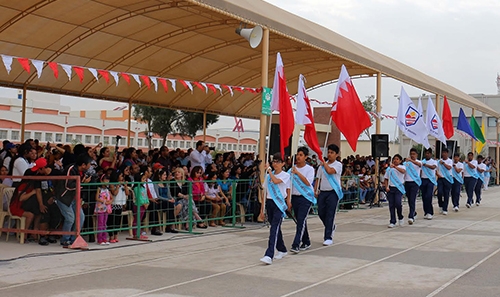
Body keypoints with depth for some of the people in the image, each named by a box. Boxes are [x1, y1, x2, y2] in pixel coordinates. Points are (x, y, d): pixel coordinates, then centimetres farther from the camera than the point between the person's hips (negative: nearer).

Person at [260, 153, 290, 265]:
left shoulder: (286, 175, -4)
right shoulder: (269, 175, 11)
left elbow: (276, 181, -24)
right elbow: (266, 191, 14)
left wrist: (269, 171, -8)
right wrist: (263, 208, 11)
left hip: (280, 204, -6)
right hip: (269, 202, 6)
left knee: (274, 228, -15)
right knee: (275, 228, 14)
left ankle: (269, 255, -23)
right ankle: (282, 250, 32)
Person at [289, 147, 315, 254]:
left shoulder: (309, 169, -3)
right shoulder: (292, 169, 9)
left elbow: (308, 183, -17)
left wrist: (297, 173, -21)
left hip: (306, 198, -5)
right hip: (295, 197, 5)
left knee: (301, 221, -13)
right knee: (300, 221, 11)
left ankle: (296, 245, -17)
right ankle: (306, 242, 25)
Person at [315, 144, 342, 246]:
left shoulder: (338, 165, -3)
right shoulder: (322, 166, 13)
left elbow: (330, 171, -21)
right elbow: (319, 179, 16)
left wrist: (323, 162, -7)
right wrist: (315, 190, 6)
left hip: (333, 192, -5)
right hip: (322, 192, 5)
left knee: (330, 215, -6)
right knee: (321, 213, 7)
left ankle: (328, 237, -2)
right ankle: (331, 228, 35)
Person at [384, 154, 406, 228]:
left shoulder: (402, 167, 1)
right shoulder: (389, 168, 12)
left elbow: (403, 171, -24)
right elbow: (385, 179, 14)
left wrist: (395, 167, -35)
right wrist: (386, 187, 0)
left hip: (399, 188, -4)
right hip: (390, 188, 4)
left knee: (398, 203, -16)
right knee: (391, 205, 3)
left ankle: (400, 217, 10)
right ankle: (392, 222, 11)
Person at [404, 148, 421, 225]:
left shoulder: (418, 162, -1)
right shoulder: (406, 162, 10)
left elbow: (419, 164, -26)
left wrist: (411, 160, -43)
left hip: (414, 182, -4)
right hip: (407, 182, 4)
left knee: (412, 200, -12)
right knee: (409, 200, 12)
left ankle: (411, 217, -16)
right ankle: (414, 213, 32)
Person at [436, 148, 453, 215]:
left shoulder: (450, 161, 2)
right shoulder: (439, 161, 11)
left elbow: (449, 167, -15)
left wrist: (443, 163, -8)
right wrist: (437, 174, -7)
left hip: (448, 179, -2)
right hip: (440, 178, 2)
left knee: (446, 194, 0)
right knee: (439, 192, -11)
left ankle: (445, 209, 6)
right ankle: (441, 206, 12)